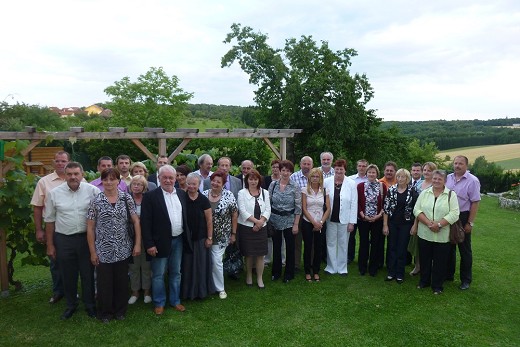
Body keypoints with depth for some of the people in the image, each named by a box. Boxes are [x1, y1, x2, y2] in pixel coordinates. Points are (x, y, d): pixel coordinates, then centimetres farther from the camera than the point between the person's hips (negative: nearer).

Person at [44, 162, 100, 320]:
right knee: (68, 275, 15)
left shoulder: (93, 191, -8)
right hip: (63, 240, 1)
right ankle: (71, 305, 35)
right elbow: (50, 220, 4)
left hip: (86, 238, -1)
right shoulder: (54, 193, -3)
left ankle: (90, 304, 30)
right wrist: (50, 245, 6)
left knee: (88, 273, 11)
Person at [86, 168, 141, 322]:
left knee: (122, 282, 12)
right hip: (103, 251, -1)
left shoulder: (127, 198, -3)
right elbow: (90, 228, -2)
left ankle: (120, 310, 33)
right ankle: (105, 312, 32)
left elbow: (136, 221, 1)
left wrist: (137, 244, -3)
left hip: (123, 250, 1)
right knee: (104, 283, 11)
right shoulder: (96, 201, -5)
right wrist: (93, 252, -3)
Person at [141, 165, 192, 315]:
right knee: (158, 275, 8)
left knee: (175, 273, 17)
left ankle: (175, 300, 31)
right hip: (161, 241, -4)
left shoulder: (181, 194, 6)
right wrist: (149, 244, -15)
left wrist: (188, 236, 9)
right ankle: (159, 303, 26)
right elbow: (145, 222, -12)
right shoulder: (150, 196, -10)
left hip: (179, 240, 5)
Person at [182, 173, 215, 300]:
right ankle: (187, 290, 28)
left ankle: (201, 290, 27)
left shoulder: (204, 200, -6)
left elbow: (209, 220, -3)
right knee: (186, 265, 11)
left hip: (200, 238, -1)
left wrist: (209, 238, -5)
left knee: (201, 265, 10)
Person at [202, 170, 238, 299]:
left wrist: (233, 234, -2)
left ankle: (220, 288, 19)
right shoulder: (203, 195, -2)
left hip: (221, 237, -2)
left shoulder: (228, 195, -9)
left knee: (217, 261, 0)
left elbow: (234, 215, -4)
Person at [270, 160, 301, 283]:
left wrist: (296, 224, -8)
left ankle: (289, 274, 23)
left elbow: (298, 207, -6)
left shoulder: (295, 187, -7)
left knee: (290, 247, 6)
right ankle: (276, 272, 27)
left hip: (289, 221, -2)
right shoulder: (273, 184, -1)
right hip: (275, 220, 2)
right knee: (276, 246, 10)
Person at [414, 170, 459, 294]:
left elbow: (454, 214, -10)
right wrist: (428, 223, -15)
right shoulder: (424, 193, 6)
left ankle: (437, 285, 22)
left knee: (440, 261, 7)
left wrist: (438, 224, -20)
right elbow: (417, 210, -1)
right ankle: (424, 281, 30)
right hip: (424, 234, 2)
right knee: (424, 259, 13)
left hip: (442, 236, -2)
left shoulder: (451, 195, -2)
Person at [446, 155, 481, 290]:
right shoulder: (448, 178, 3)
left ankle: (466, 280, 20)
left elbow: (475, 203, -12)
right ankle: (448, 274, 30)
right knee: (449, 247, 16)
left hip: (463, 217, -5)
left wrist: (470, 223, -14)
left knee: (465, 250, 7)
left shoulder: (472, 181, -11)